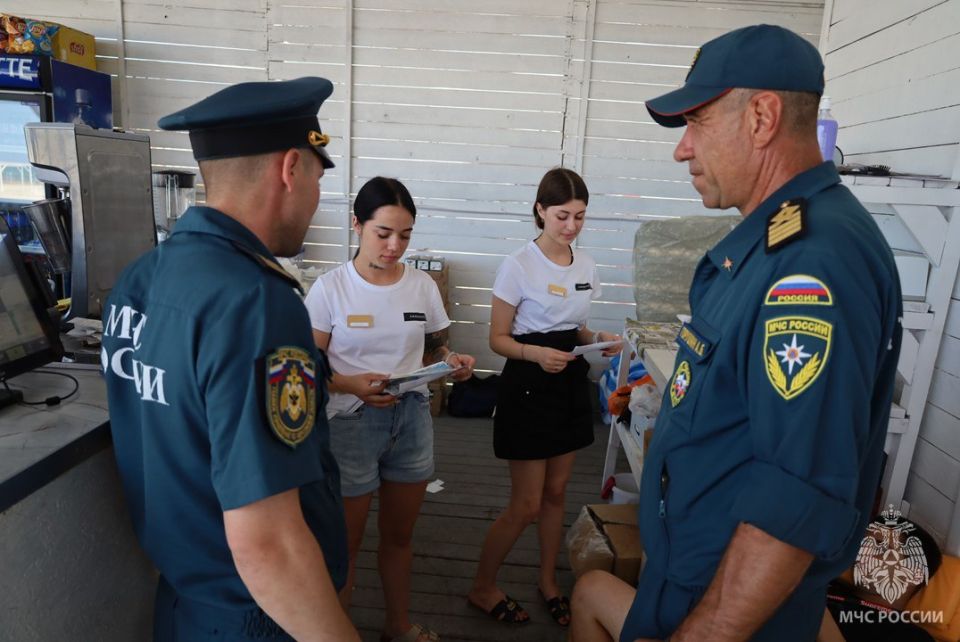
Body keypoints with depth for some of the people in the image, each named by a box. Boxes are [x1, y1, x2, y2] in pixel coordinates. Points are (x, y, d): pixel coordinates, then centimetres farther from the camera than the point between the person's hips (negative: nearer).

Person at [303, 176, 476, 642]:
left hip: (412, 420, 4)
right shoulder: (330, 288, -11)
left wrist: (453, 361, -13)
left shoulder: (423, 285, 0)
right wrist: (351, 385, -28)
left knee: (399, 535, 21)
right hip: (351, 424, -3)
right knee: (346, 542, 12)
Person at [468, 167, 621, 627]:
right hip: (528, 386, -6)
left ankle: (548, 581, 38)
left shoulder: (585, 264, 6)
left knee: (556, 492, 17)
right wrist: (536, 353, -29)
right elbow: (498, 339, -11)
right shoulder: (519, 265, -13)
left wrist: (598, 340, -5)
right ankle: (482, 588, 24)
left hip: (570, 383, 6)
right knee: (526, 504, 1)